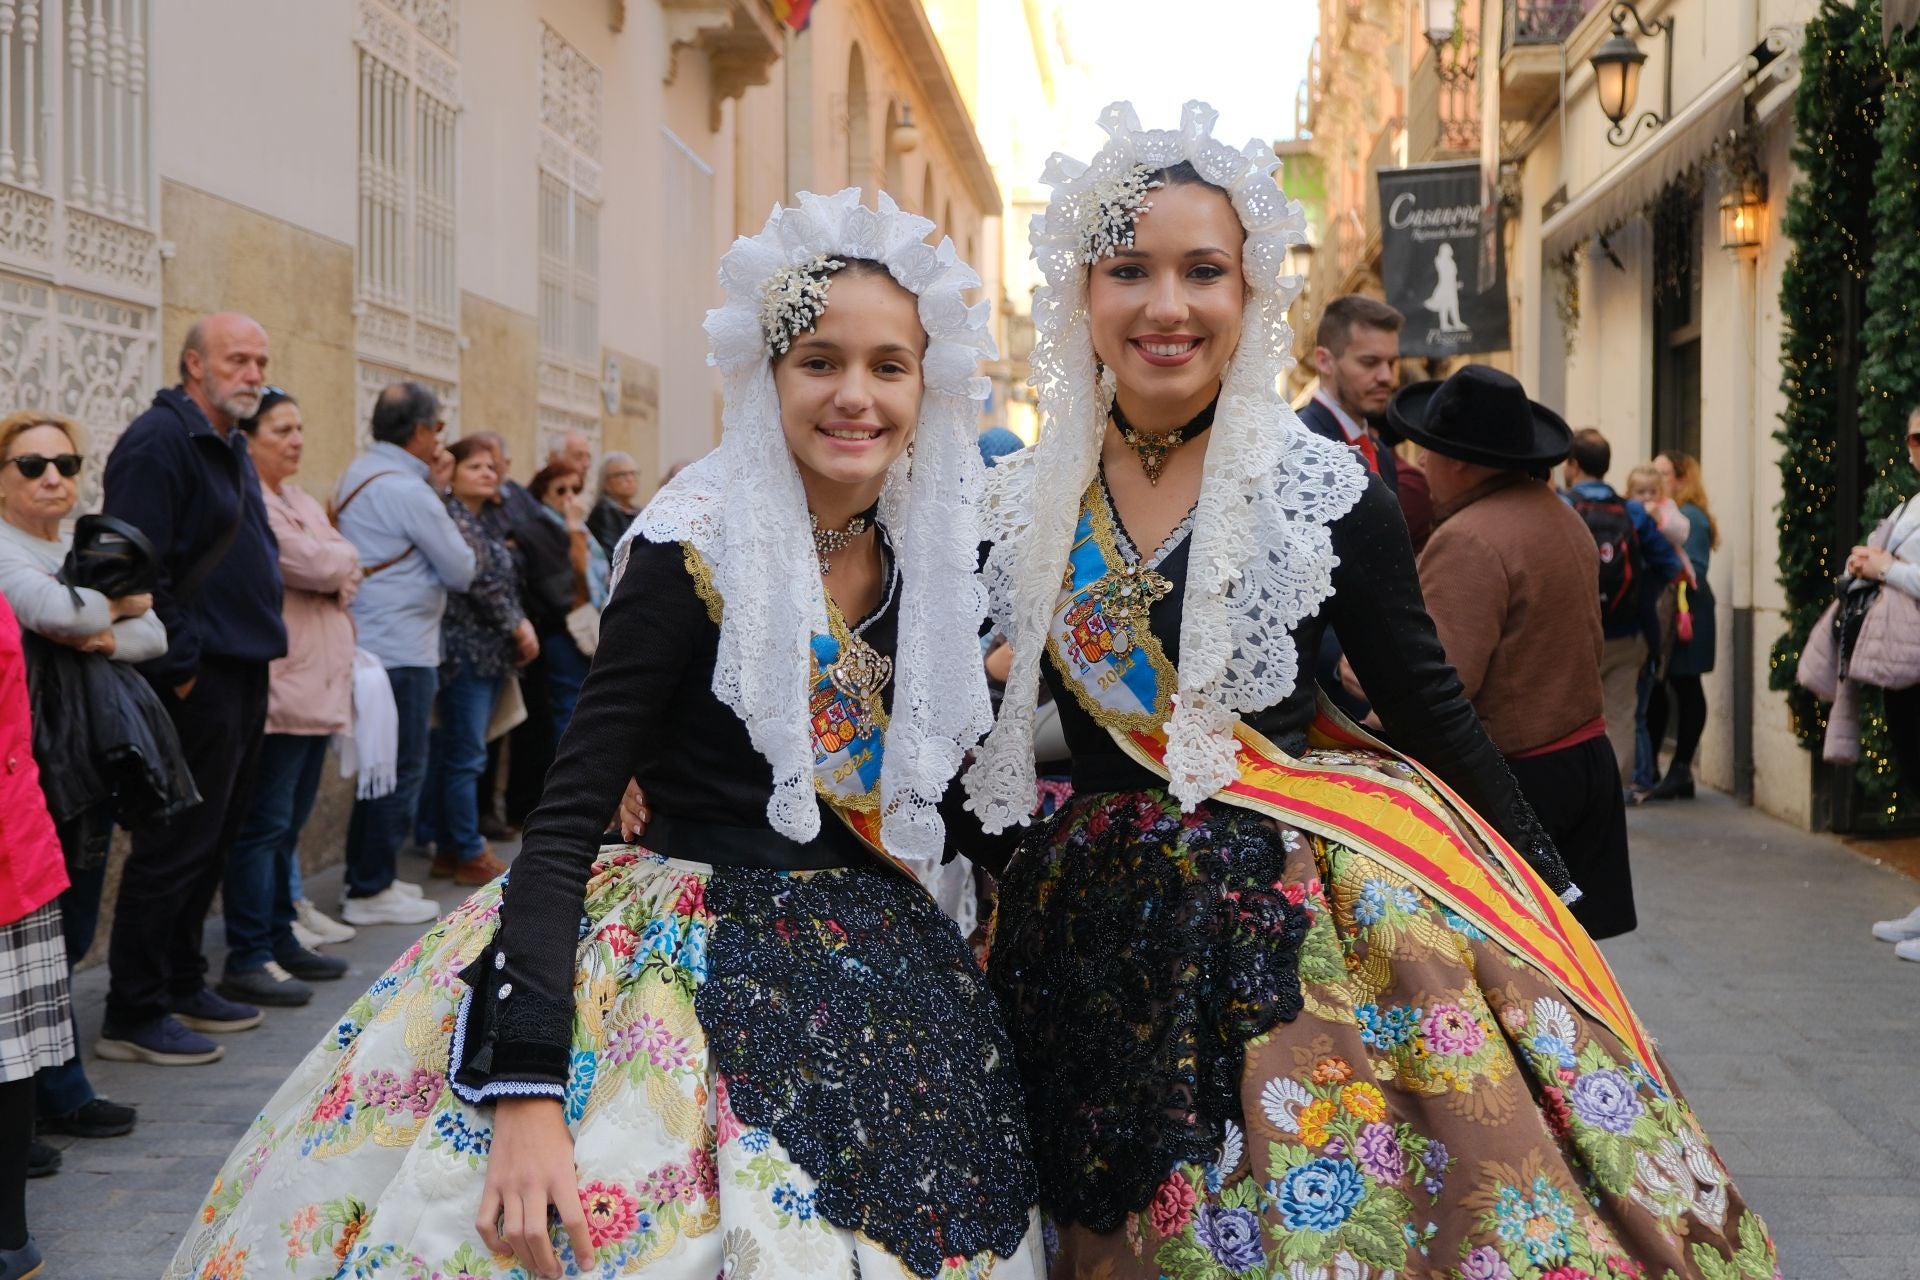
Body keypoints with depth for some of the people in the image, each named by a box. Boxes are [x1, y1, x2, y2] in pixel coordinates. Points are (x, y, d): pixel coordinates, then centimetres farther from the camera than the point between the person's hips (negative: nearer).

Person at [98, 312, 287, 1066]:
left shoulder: (229, 447, 17)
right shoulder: (158, 443, -14)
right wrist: (179, 666, -19)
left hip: (242, 673, 10)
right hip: (195, 681, -10)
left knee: (213, 841, 15)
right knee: (176, 845, -5)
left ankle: (182, 985, 26)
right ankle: (133, 1016, 4)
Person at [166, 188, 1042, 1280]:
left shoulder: (930, 566, 3)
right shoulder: (697, 550, -14)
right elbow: (571, 811, -19)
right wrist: (528, 1087, -27)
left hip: (876, 981, 6)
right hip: (702, 971, -5)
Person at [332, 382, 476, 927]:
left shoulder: (358, 473, 12)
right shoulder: (407, 491, -17)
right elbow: (461, 571, -10)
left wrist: (431, 483, 10)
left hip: (369, 641, 10)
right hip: (402, 650, -10)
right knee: (401, 771, -2)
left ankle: (367, 876, 25)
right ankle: (372, 892, 4)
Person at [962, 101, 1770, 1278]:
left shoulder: (1326, 490, -7)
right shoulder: (1022, 501, 1)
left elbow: (1431, 709, -1)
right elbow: (981, 721, 10)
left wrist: (1548, 897, 0)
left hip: (1304, 916, -3)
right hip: (1098, 934, 3)